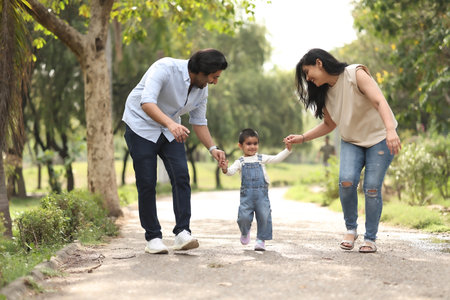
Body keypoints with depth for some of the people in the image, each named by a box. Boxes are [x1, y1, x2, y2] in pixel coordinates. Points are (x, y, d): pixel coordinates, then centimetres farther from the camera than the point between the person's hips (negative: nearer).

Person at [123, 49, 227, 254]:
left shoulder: (202, 89, -4)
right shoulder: (166, 68, -27)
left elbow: (199, 121, 8)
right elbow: (147, 102, -39)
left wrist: (212, 148, -5)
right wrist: (170, 123, -53)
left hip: (171, 129, 6)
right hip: (141, 126, -6)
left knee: (181, 176, -13)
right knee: (147, 183, -9)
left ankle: (182, 233, -17)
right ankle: (153, 237, 1)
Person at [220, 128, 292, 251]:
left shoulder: (261, 158, 12)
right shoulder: (240, 162, 8)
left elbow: (276, 158, 9)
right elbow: (232, 171, -7)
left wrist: (287, 150, -1)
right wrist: (225, 169, -29)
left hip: (261, 193, 1)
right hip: (246, 194, -1)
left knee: (264, 217, -4)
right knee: (243, 217, -11)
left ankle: (261, 240, 11)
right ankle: (245, 232, 22)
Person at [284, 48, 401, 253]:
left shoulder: (356, 74, -16)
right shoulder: (325, 93, 5)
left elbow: (380, 101, -27)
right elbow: (329, 125, 18)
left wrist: (390, 130, -42)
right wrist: (302, 138, 7)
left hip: (379, 138, -5)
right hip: (351, 141, 5)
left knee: (372, 188, -12)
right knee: (346, 181, -20)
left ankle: (370, 238, 2)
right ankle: (351, 229, -1)